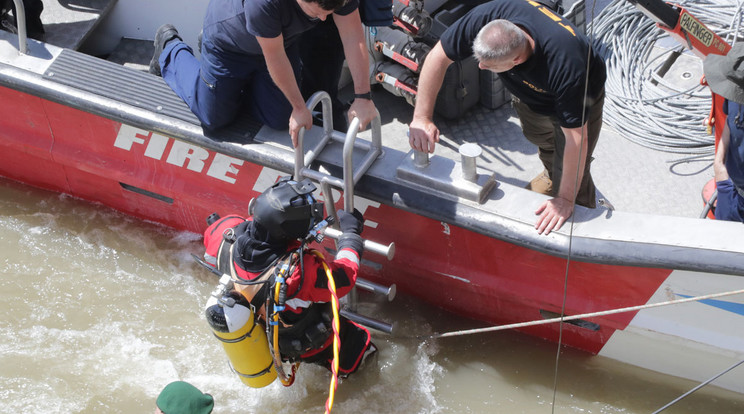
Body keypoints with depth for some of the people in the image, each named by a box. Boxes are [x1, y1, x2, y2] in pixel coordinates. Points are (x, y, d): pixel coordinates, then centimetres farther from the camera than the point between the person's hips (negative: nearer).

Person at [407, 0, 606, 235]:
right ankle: (552, 177, 63)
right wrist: (421, 118, -29)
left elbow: (576, 136, -41)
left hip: (578, 99, -5)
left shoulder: (564, 62, -50)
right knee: (539, 137, 30)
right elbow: (439, 57, -27)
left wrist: (565, 199, -33)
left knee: (572, 176, -6)